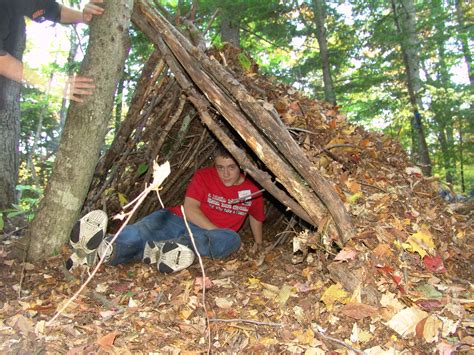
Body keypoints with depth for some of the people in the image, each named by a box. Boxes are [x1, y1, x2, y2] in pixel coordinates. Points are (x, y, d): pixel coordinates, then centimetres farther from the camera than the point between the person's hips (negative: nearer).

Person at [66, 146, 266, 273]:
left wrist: (259, 245, 31)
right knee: (143, 230, -31)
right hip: (178, 220, 0)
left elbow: (256, 217, 25)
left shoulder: (253, 189, 7)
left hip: (206, 234, 0)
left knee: (232, 239, -36)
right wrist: (215, 230, -15)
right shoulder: (204, 176, 2)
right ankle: (98, 250, -63)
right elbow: (190, 208, -8)